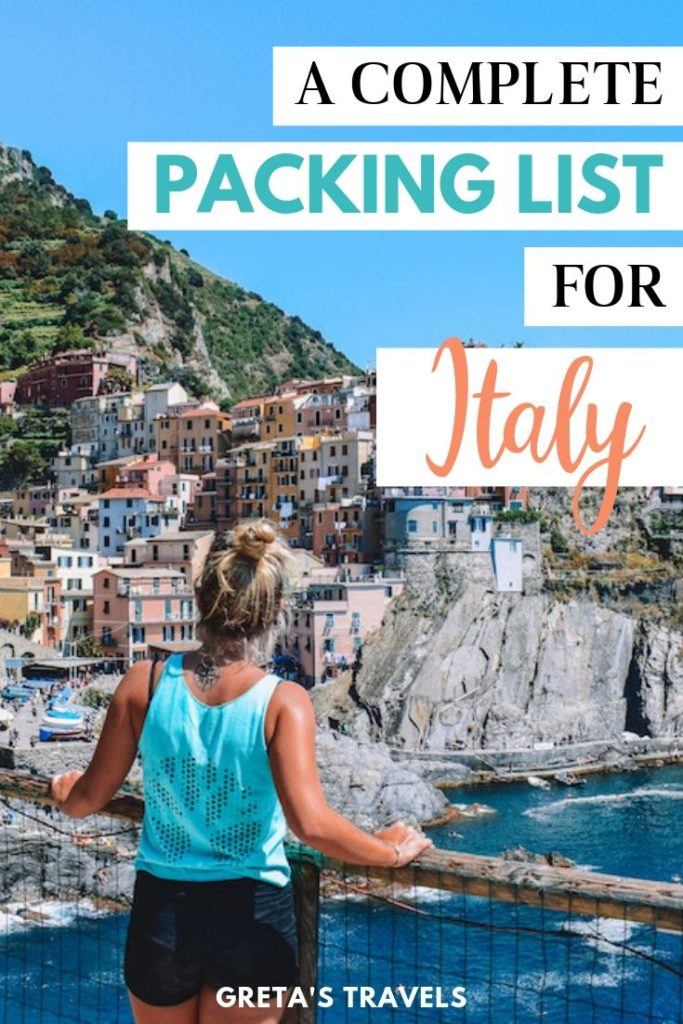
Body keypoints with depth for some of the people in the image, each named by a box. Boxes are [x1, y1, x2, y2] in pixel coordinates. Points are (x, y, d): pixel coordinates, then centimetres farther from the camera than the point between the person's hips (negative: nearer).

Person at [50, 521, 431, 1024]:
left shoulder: (145, 684, -9)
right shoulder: (284, 702, -16)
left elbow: (88, 800, -1)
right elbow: (312, 824, -25)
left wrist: (64, 789, 22)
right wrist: (390, 852, -8)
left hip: (160, 912, 2)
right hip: (252, 916, -2)